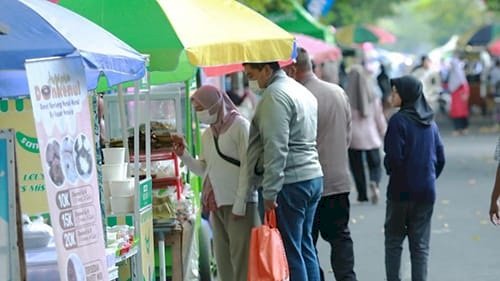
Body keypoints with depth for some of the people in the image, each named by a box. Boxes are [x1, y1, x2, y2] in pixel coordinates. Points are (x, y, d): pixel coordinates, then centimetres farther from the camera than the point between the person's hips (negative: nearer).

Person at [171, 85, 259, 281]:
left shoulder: (240, 126, -5)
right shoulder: (207, 135, 15)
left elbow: (247, 167, -10)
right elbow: (203, 169, 17)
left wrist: (240, 203, -14)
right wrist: (183, 155, 1)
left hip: (240, 204, -7)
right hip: (217, 204, 7)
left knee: (242, 258, -8)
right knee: (223, 259, 6)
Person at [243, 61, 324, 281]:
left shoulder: (275, 96, -14)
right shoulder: (301, 90, 18)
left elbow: (276, 149, -20)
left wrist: (269, 192, -20)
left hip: (290, 183, -10)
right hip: (313, 177, 10)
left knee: (290, 251, -7)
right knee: (305, 245, 14)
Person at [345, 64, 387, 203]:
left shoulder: (346, 97, -11)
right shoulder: (372, 97, -4)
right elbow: (379, 117, 3)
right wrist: (383, 133, 18)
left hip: (354, 139, -1)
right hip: (371, 137, 1)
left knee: (357, 166, 11)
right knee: (375, 164, 10)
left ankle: (362, 194, 11)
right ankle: (374, 183, -18)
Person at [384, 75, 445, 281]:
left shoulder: (399, 121, -14)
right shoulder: (430, 123, 6)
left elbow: (394, 158, -17)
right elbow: (440, 158, 10)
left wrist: (389, 169, 4)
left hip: (401, 190, -5)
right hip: (427, 192, 5)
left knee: (394, 240, 8)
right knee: (420, 245, 8)